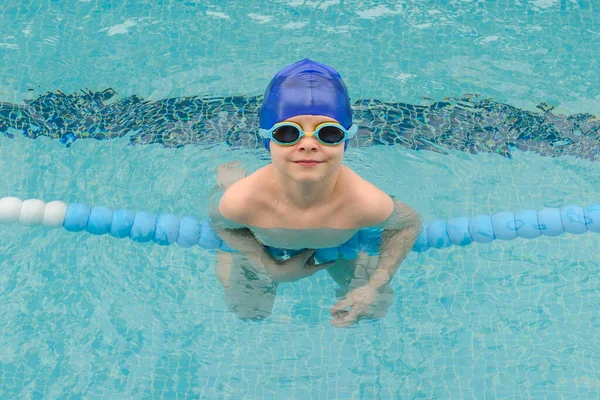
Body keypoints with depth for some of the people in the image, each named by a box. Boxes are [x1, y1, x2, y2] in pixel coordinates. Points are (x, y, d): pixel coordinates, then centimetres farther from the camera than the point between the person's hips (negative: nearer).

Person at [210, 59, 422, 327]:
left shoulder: (365, 202, -41)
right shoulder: (242, 201, -41)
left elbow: (409, 223, -18)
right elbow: (219, 223, -15)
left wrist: (374, 287, -23)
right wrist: (271, 267, -25)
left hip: (342, 249, 1)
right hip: (263, 251, 0)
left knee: (374, 309, 19)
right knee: (246, 314, 25)